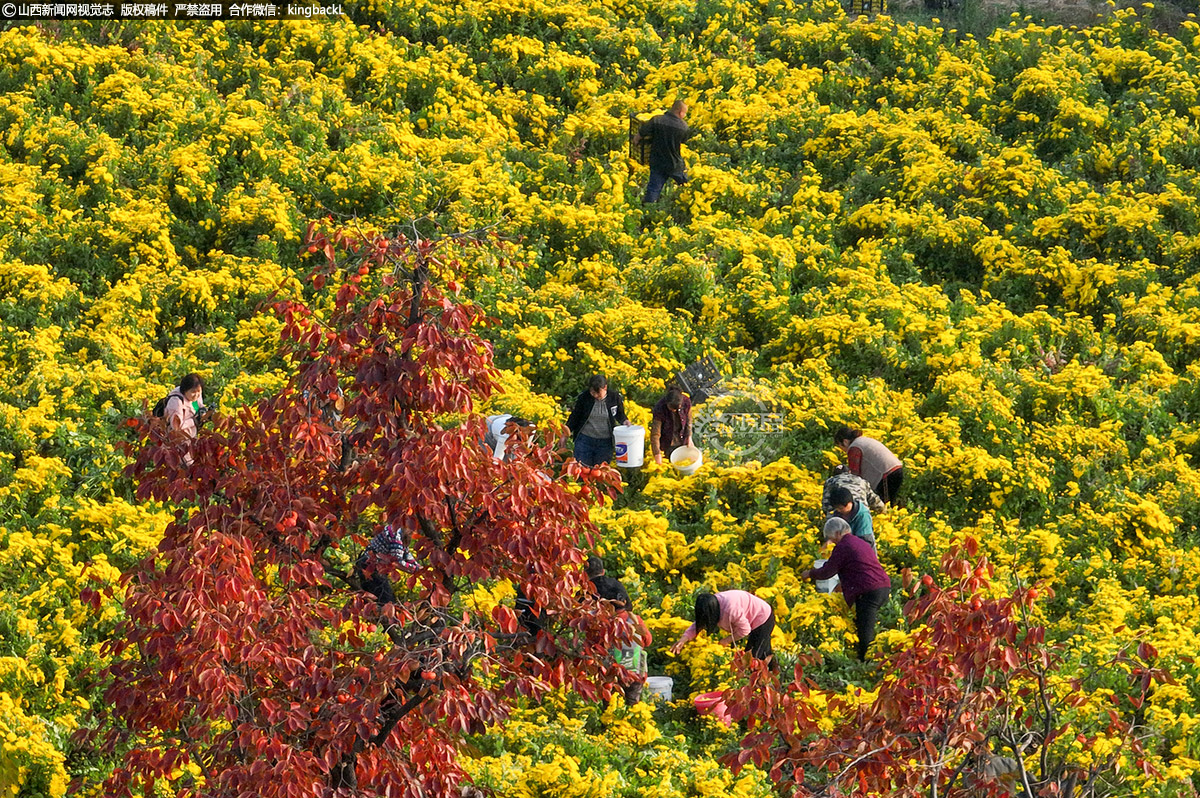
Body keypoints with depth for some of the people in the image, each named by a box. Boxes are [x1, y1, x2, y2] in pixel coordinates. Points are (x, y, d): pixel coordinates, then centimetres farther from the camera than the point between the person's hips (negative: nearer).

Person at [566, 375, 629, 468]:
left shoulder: (614, 397, -6)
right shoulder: (584, 397, -7)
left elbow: (620, 414, 11)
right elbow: (574, 416, 4)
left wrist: (624, 421, -11)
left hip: (605, 442, 0)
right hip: (585, 439, 0)